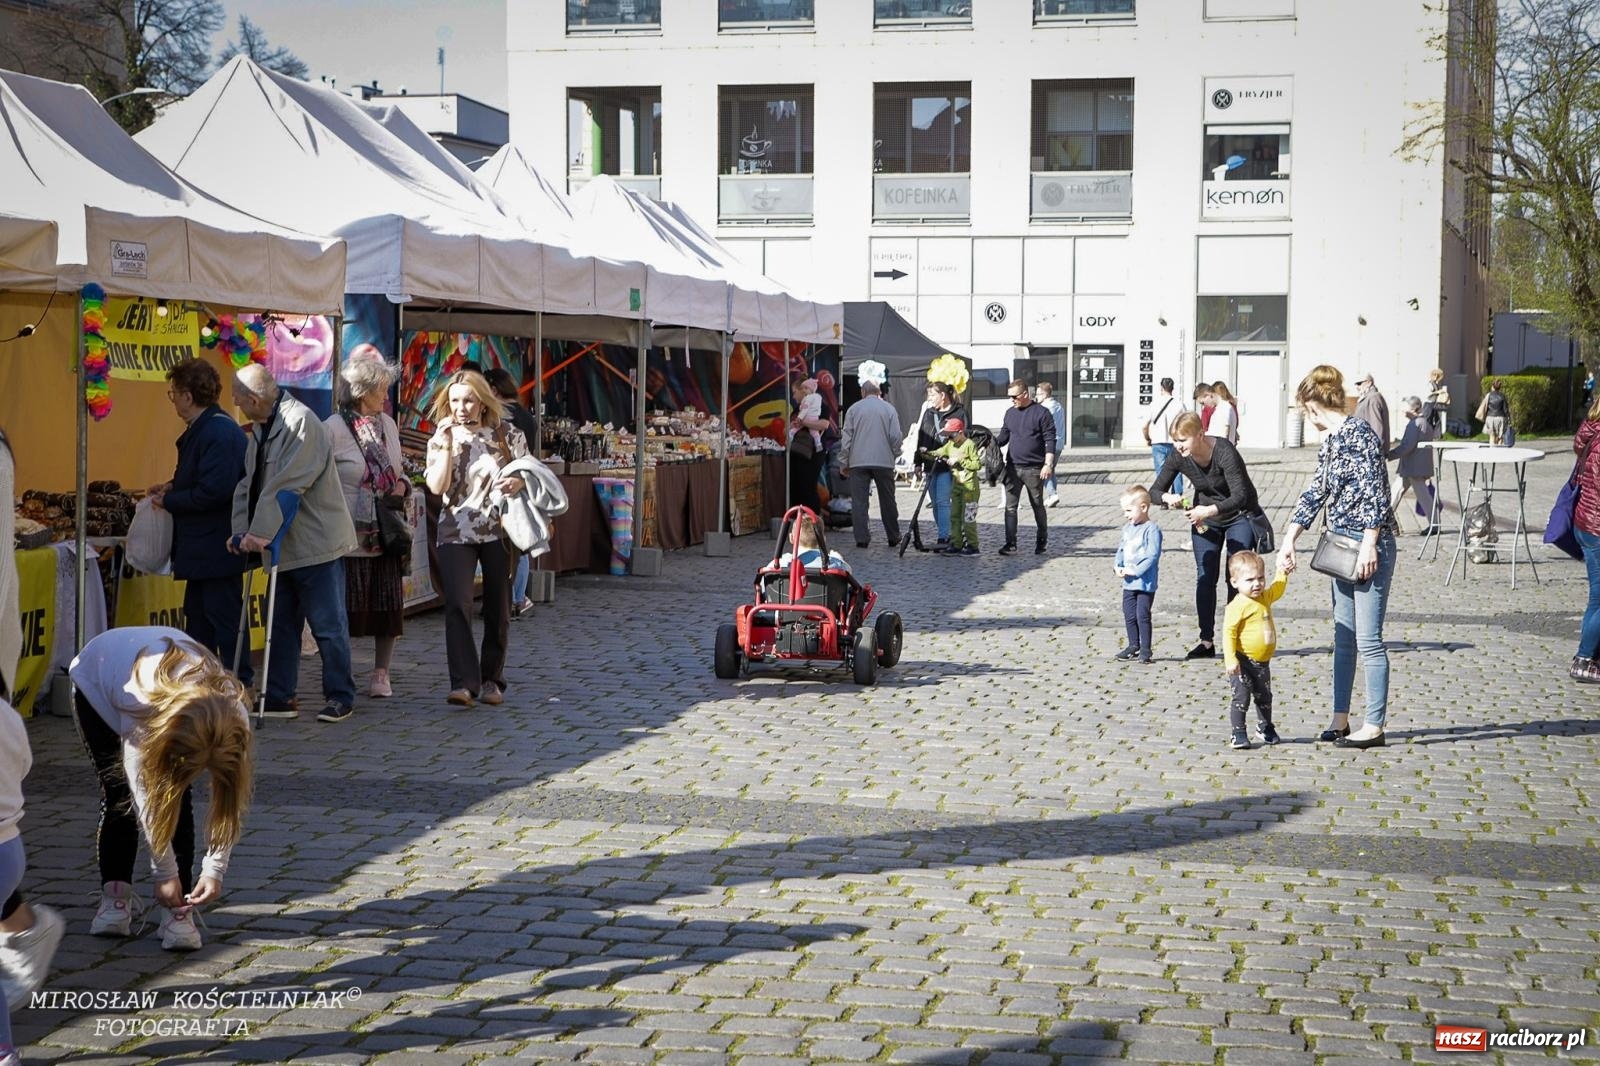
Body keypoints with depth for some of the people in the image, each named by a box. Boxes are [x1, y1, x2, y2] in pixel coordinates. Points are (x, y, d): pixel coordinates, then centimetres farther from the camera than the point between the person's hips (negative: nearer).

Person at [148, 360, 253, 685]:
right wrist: (172, 488, 6)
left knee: (224, 618, -3)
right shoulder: (201, 429, 12)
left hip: (217, 546, -11)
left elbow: (214, 490, -27)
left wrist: (169, 502, -16)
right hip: (203, 547, 11)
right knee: (197, 616, 17)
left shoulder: (219, 433, -22)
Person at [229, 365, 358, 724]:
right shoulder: (260, 429, 12)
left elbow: (285, 488, -23)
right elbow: (248, 485, 9)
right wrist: (242, 531, -5)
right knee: (281, 625, 12)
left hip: (316, 543, -9)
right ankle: (279, 697, 18)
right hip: (284, 546, 9)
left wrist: (260, 534, -24)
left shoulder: (301, 422, -16)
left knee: (328, 626, -2)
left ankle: (340, 697, 7)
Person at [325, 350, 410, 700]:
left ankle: (381, 674, 18)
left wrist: (401, 486, 2)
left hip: (387, 535, 5)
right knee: (348, 608, 0)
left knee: (388, 604, 6)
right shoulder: (334, 428, -9)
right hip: (351, 536, -5)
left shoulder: (387, 424, 10)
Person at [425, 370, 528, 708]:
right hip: (456, 533, 0)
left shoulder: (507, 435, 4)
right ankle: (463, 683, -18)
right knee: (457, 605, -15)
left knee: (498, 608, 5)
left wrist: (519, 482, -15)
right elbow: (436, 486, -6)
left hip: (500, 531, 0)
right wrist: (446, 445, -12)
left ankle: (491, 680, 19)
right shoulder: (441, 439, 6)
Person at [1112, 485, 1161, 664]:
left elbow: (1153, 555, -19)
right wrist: (1117, 566, -2)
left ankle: (1145, 649, 6)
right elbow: (1121, 549, 16)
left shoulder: (1151, 529, -14)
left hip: (1145, 583, -8)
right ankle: (1133, 646, 26)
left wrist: (1136, 570, -21)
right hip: (1128, 582, 8)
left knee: (1143, 615, -3)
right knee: (1129, 615, 13)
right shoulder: (1127, 529, 10)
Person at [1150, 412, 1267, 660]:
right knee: (1205, 578, 0)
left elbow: (1240, 495, -35)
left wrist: (1211, 510, -48)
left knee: (1236, 577, -7)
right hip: (1205, 519, 4)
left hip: (1239, 516, -4)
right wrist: (1168, 497, -34)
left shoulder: (1224, 452, -31)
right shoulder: (1178, 457, -17)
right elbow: (1155, 491, -11)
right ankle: (1206, 642, 4)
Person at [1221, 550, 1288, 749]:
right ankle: (1238, 734, -1)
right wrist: (1230, 659, -29)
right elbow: (1229, 632, -23)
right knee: (1241, 696, -9)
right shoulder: (1238, 606, -21)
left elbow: (1277, 588, 31)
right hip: (1243, 661, -8)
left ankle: (1265, 727, 39)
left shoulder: (1265, 597, 5)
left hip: (1262, 662, 8)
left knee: (1264, 696, 21)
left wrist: (1282, 572, 20)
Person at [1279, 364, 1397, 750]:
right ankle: (1340, 720, 20)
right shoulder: (1329, 443, 13)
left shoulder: (1358, 434, -15)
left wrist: (1369, 545, -19)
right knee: (1343, 638, 13)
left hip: (1369, 547, -10)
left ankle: (1374, 726, 2)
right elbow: (1314, 494, 18)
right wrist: (1289, 540, 14)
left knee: (1368, 640, -4)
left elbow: (1375, 493, -18)